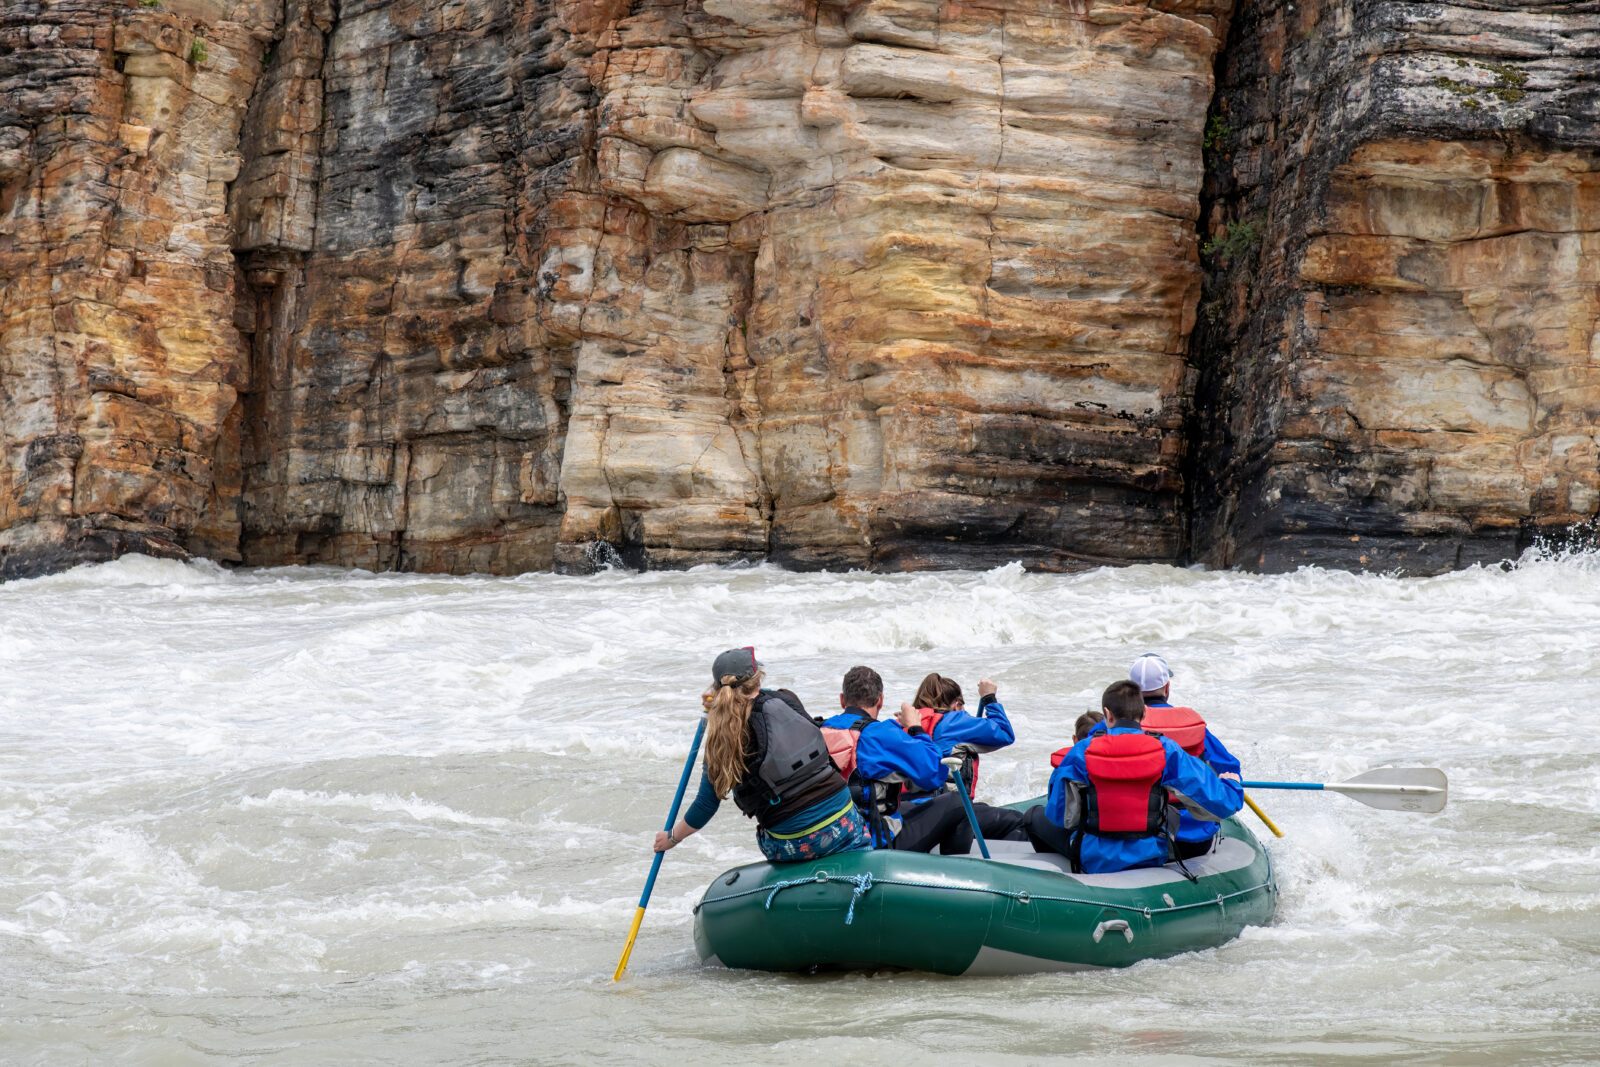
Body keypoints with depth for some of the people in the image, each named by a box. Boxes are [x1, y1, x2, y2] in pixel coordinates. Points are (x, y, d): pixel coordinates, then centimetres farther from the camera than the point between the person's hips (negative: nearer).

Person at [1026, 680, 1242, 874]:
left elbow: (1058, 816, -8)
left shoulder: (1082, 752, -14)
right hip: (1151, 857, 1)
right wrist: (1231, 784, 15)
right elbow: (1220, 802, -10)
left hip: (1093, 861, -1)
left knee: (1035, 816, 24)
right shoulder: (1167, 751, -13)